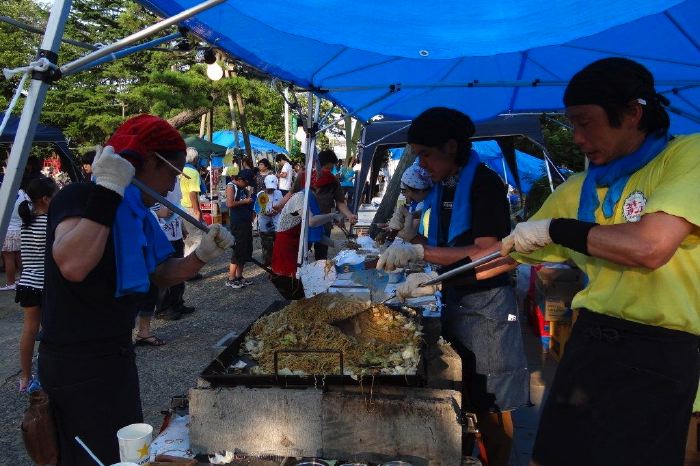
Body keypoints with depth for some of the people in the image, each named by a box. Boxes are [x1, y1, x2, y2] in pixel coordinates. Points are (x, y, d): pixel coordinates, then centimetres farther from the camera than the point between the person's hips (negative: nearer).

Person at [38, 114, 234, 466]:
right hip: (78, 361, -9)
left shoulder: (138, 212, 9)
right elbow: (72, 266, -38)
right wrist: (108, 191, -33)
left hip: (116, 354, 9)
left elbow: (161, 275, 17)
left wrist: (202, 255, 0)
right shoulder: (80, 197, -18)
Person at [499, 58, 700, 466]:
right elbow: (510, 251, 16)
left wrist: (555, 228, -12)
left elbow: (649, 247, -26)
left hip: (661, 353, -6)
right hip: (590, 340, 6)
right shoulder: (577, 190, 8)